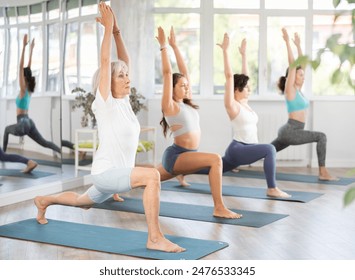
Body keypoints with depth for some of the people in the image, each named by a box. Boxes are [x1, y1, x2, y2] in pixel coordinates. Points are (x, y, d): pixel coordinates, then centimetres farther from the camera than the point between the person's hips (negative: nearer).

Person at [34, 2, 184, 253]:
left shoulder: (124, 101, 4)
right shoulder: (105, 104, -15)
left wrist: (117, 32, -2)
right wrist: (108, 28, -17)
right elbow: (105, 62, -20)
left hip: (117, 174, 8)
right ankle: (155, 238, -29)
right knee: (152, 175, -32)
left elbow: (125, 61, 5)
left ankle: (44, 201, 58)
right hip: (106, 172, -8)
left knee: (83, 202, 32)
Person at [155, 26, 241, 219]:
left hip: (184, 157, 9)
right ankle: (219, 208, -26)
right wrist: (163, 46, -9)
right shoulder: (169, 106, -8)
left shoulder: (185, 104, 12)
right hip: (175, 155, -9)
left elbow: (184, 71, 14)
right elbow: (167, 74, -14)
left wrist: (174, 46, 16)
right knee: (215, 159, -27)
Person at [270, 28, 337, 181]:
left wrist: (298, 45, 19)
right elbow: (292, 65, -16)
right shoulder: (290, 89, -10)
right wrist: (287, 42, -16)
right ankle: (323, 172, -20)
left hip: (290, 132, 9)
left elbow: (301, 64, 17)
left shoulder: (297, 89, 12)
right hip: (290, 131, -9)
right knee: (321, 136, -19)